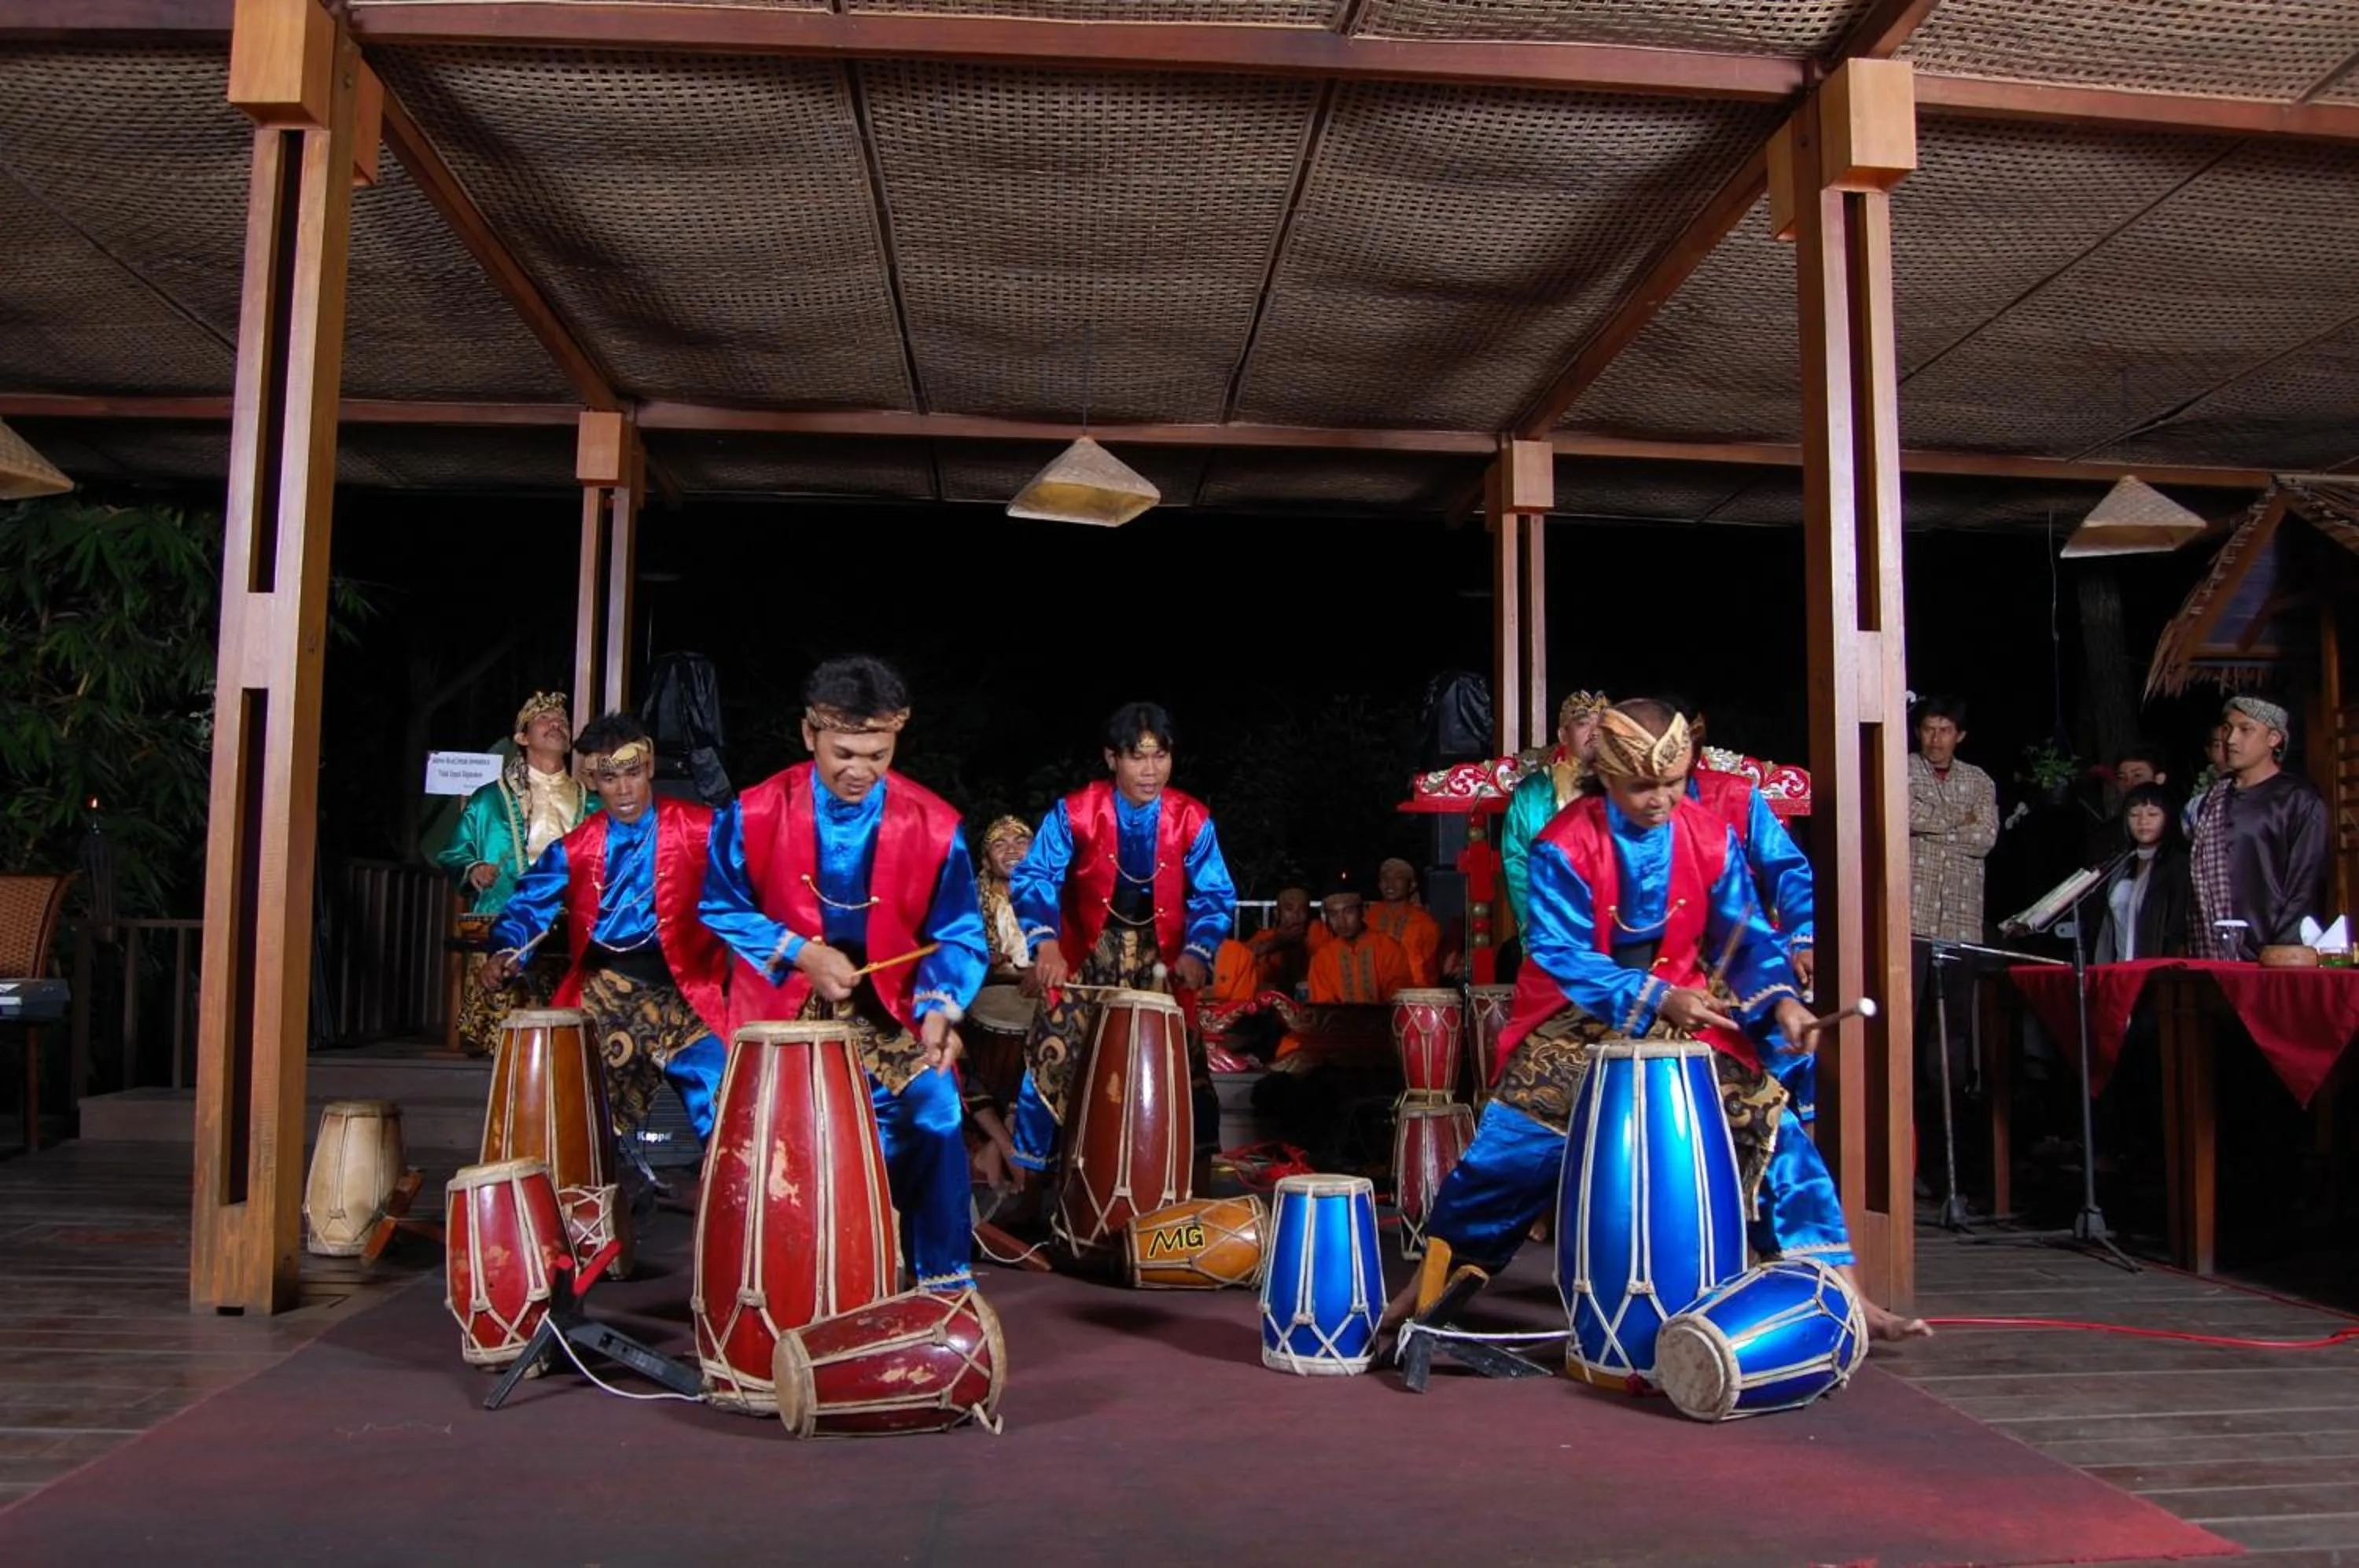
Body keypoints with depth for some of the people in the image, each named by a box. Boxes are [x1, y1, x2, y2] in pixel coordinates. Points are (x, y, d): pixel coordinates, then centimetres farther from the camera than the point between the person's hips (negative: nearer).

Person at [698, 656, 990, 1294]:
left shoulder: (934, 826, -13)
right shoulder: (755, 813, -12)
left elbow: (957, 933, -6)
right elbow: (721, 907, -1)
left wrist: (940, 1009, -23)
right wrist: (801, 953, -15)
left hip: (890, 1007, 0)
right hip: (785, 1008, 0)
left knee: (936, 1113, -14)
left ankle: (945, 1284, 3)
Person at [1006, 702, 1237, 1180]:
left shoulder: (1192, 819, -12)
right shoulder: (1075, 813, -15)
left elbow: (1213, 897, -9)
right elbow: (1036, 879, -15)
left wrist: (1197, 951, -28)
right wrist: (1045, 942, -32)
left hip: (1160, 956, 1)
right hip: (1085, 952, -1)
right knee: (1054, 1059, -8)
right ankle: (1031, 1176, 7)